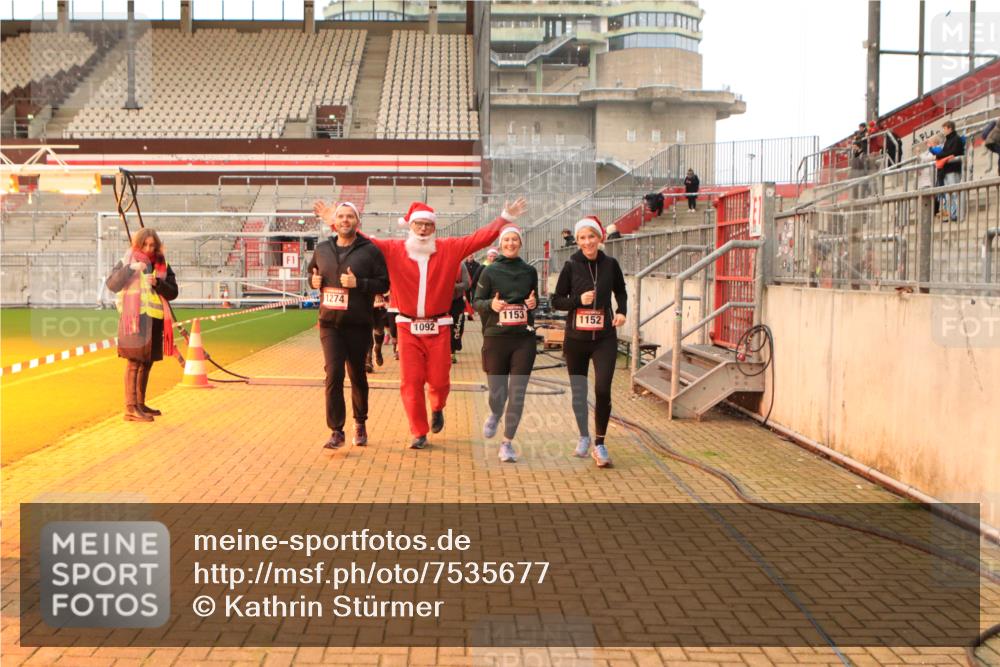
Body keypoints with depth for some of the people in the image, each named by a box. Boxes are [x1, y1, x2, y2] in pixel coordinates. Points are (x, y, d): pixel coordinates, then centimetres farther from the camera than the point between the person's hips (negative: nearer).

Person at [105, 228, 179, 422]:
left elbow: (173, 292, 5)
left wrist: (157, 283, -14)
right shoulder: (127, 262, 1)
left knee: (147, 363, 11)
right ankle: (131, 408, -12)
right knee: (134, 362, -10)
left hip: (155, 320, 5)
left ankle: (141, 404, 21)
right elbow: (112, 284, -13)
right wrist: (131, 268, -25)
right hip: (135, 318, -5)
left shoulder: (162, 266, 12)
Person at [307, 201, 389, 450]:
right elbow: (311, 272, 24)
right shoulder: (322, 249, 8)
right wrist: (313, 281, 2)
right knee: (333, 374, -9)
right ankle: (336, 431, -4)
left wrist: (358, 283, -20)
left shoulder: (370, 250, -4)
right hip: (329, 323, 2)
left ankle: (360, 424, 32)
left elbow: (383, 283, -6)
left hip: (359, 324, -2)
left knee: (357, 375, 11)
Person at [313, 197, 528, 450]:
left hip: (439, 328, 0)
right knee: (410, 382, -2)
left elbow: (482, 237, 0)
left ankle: (437, 408, 40)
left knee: (439, 380, 4)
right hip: (408, 327, 0)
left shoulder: (450, 248, 2)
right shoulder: (394, 249, 1)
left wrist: (505, 218, -4)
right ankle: (419, 433, 12)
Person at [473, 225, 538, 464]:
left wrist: (533, 303, -2)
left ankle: (507, 443, 8)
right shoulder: (490, 271, 2)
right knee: (497, 392, 2)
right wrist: (491, 304, -17)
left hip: (524, 339, 1)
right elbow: (476, 302, 3)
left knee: (517, 394, -4)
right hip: (495, 339, -1)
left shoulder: (529, 271, 8)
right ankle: (495, 415, 39)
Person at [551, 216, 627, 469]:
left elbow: (620, 291, 17)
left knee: (603, 390, -13)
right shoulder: (571, 266, -3)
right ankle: (584, 437, 34)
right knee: (578, 392, 10)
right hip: (576, 339, 1)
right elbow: (556, 300, 0)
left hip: (604, 338, 0)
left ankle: (599, 445, 3)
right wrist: (578, 300, -16)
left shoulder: (610, 264, 0)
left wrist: (622, 311, 0)